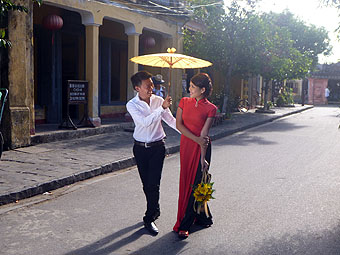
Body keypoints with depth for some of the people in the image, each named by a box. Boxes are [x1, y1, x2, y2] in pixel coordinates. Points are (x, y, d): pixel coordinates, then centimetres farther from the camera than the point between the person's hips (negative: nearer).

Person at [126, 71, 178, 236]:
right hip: (140, 148, 0)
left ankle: (150, 218, 1)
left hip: (157, 146, 0)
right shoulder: (132, 105, -7)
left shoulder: (159, 100, 0)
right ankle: (155, 210, 31)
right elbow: (144, 122, -22)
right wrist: (161, 108, -28)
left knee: (153, 184, -8)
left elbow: (171, 120, 5)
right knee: (146, 183, 8)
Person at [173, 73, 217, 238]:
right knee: (186, 182, 8)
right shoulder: (184, 102, 5)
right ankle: (203, 218, 27)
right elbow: (179, 124, -4)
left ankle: (184, 226, 4)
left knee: (196, 185, -4)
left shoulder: (210, 108, -6)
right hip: (186, 146, 4)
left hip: (201, 148, -4)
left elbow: (204, 134, -11)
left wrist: (203, 158, -14)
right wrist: (197, 139, -15)